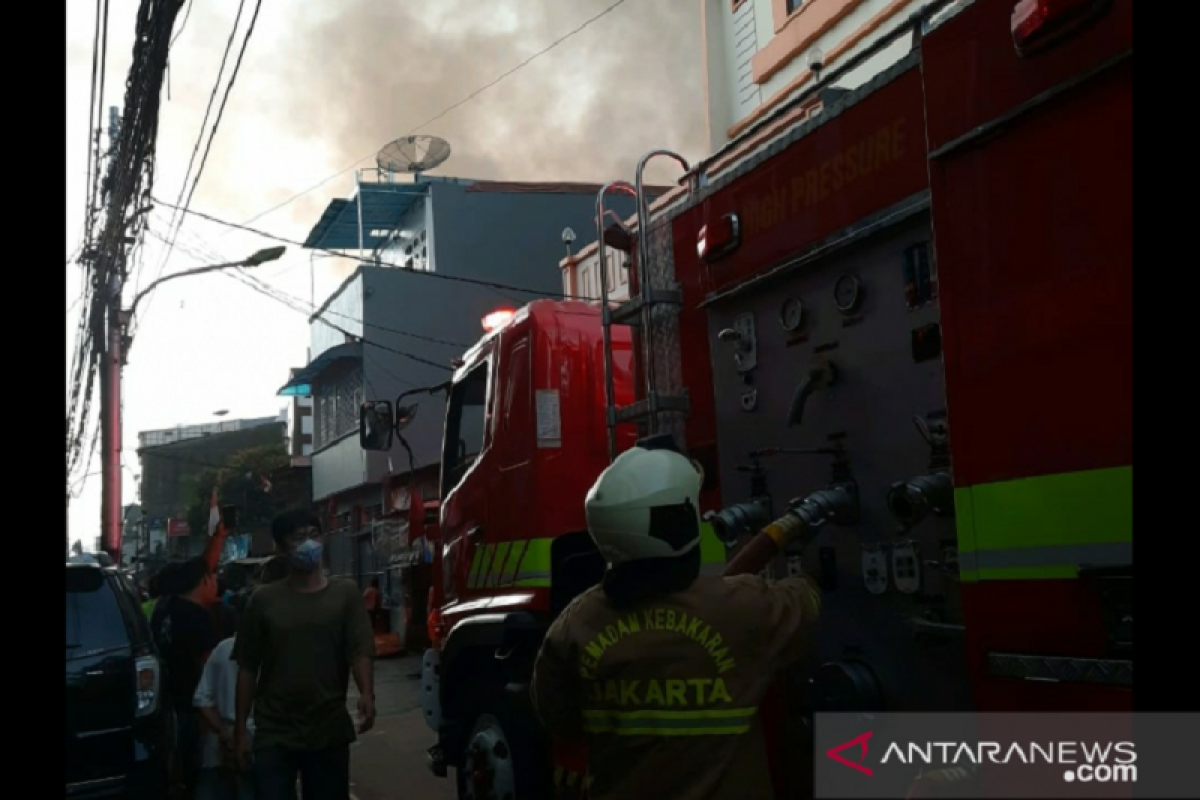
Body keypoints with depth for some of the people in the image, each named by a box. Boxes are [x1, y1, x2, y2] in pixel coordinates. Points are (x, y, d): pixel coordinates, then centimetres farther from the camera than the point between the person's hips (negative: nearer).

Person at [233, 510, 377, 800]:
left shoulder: (345, 593, 1)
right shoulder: (264, 599, 3)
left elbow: (361, 650, -7)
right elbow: (247, 667, 6)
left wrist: (366, 694, -25)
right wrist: (241, 727, 3)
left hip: (330, 730, 0)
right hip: (274, 733, 0)